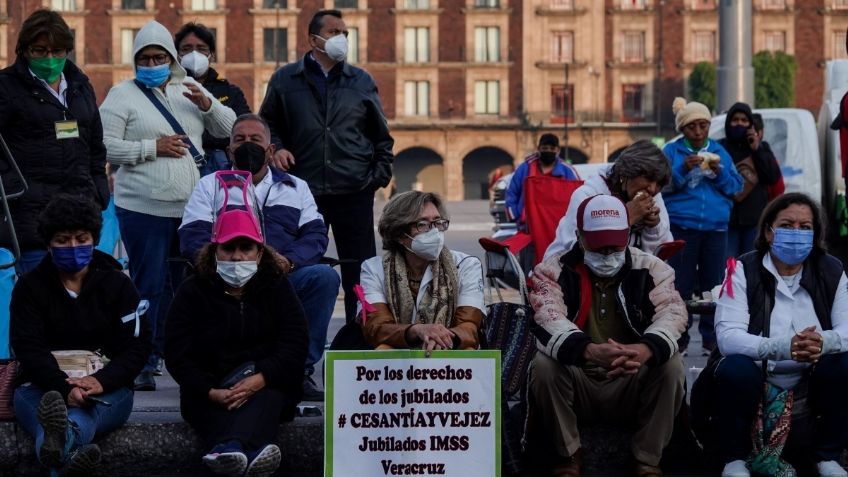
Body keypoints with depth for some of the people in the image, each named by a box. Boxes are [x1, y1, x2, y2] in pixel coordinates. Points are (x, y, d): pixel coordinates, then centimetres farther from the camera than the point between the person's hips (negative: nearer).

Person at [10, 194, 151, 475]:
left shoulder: (117, 284, 12)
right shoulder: (30, 287, 9)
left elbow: (137, 344, 2)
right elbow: (29, 348, -5)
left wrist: (102, 381, -20)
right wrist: (65, 388, -26)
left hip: (107, 387, 1)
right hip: (43, 387, -1)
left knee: (84, 413, -38)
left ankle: (57, 438, -78)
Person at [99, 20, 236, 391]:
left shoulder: (189, 89, 14)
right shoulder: (123, 95, 0)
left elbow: (229, 129, 12)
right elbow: (104, 146, -8)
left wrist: (207, 104, -7)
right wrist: (153, 147, -15)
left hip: (191, 207, 5)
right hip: (144, 208, -5)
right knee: (150, 287, -4)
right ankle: (144, 364, 1)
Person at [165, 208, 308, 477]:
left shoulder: (276, 286, 9)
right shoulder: (193, 291, 7)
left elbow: (295, 344, -3)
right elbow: (176, 354, -2)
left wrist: (260, 379, -23)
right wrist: (211, 393, -21)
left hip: (267, 386, 1)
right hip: (209, 396, -1)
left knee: (266, 398, -35)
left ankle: (228, 450, -67)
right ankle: (252, 451, -69)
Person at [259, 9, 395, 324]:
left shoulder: (362, 82, 9)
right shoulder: (285, 80, 6)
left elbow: (381, 137, 14)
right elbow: (267, 124, 16)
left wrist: (380, 175, 3)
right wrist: (275, 148, -4)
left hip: (354, 192, 1)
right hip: (304, 191, -1)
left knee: (358, 269, 3)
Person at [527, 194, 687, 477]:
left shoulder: (650, 269, -1)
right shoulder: (554, 270, -6)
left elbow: (672, 313, -19)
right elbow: (549, 321, -24)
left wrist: (645, 349, -43)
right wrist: (590, 351, -47)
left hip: (632, 388, 1)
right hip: (576, 385, -1)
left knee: (671, 363, -25)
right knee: (544, 364, -29)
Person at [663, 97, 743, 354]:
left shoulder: (719, 151, 14)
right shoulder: (672, 151, 6)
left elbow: (736, 186, 10)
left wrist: (720, 173, -8)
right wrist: (683, 170, -16)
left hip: (715, 227, 2)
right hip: (681, 226, -2)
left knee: (713, 284, 2)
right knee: (681, 284, -4)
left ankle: (710, 339, 8)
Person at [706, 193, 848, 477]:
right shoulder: (743, 270, -8)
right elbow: (727, 336, -20)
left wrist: (823, 343, -36)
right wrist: (783, 347, -38)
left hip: (810, 381, 2)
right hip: (756, 377, -2)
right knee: (735, 369, -33)